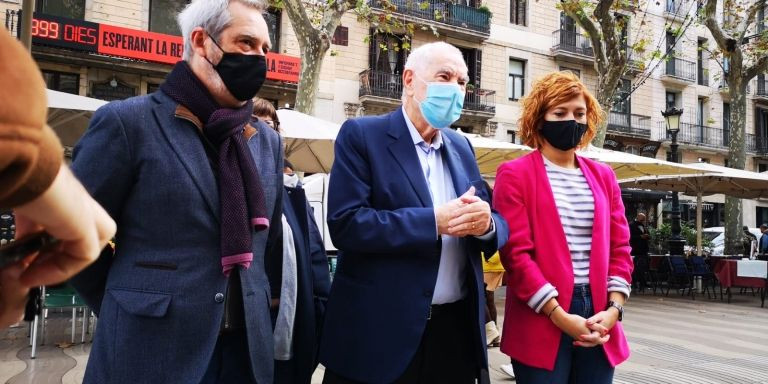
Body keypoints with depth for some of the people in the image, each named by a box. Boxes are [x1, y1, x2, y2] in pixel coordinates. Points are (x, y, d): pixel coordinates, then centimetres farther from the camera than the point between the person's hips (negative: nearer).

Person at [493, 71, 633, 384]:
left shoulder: (603, 176, 13)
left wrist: (614, 308, -3)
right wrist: (559, 316, -14)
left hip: (599, 323, 5)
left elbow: (619, 247, 11)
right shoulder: (515, 174, -4)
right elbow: (516, 253, -10)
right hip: (541, 323, -5)